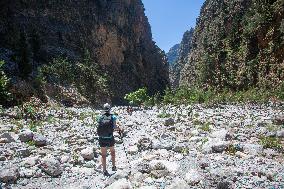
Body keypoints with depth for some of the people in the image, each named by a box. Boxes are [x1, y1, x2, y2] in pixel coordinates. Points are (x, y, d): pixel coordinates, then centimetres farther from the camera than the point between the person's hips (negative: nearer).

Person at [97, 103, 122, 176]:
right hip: (110, 139, -1)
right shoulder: (113, 117, -8)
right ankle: (114, 167, 32)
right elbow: (115, 127, -15)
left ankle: (104, 170, 15)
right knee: (113, 152, 24)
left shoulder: (100, 117, -1)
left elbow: (99, 127, 3)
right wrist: (119, 129, 7)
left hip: (102, 139, 1)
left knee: (103, 155, 11)